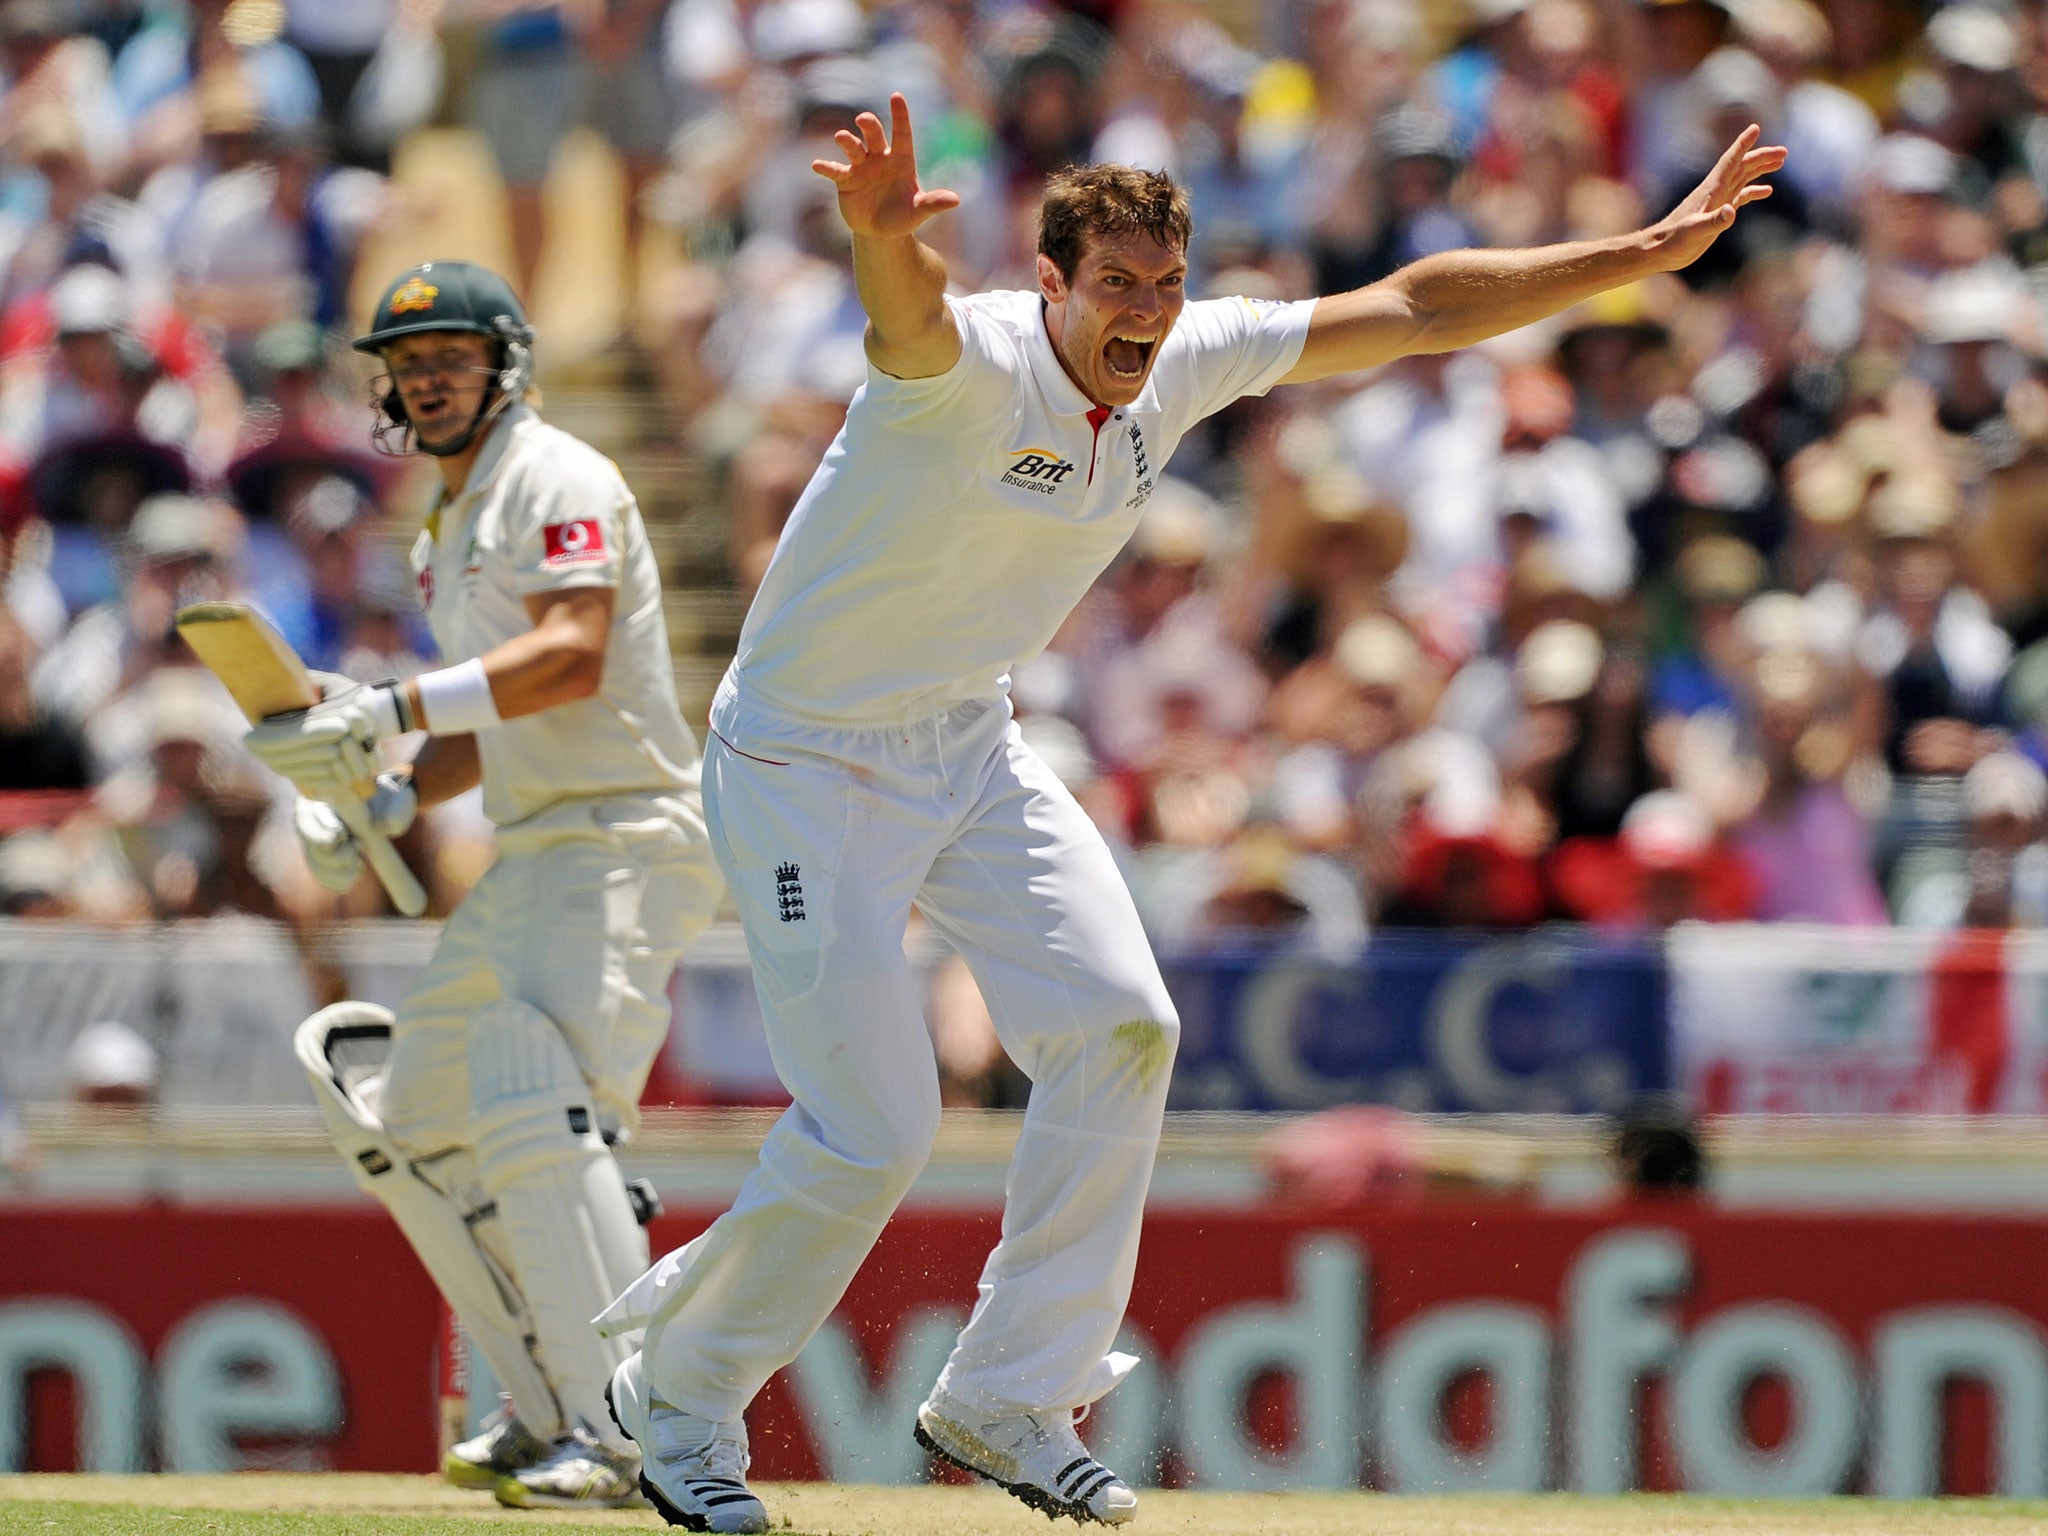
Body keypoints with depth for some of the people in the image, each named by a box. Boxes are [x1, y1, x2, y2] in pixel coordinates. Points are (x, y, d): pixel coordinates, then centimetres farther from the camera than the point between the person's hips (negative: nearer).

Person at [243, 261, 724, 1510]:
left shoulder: (556, 480, -8)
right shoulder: (454, 526, 22)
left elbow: (571, 659, -23)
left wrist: (389, 712, -26)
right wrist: (385, 799, 10)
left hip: (628, 838, -11)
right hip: (538, 856, 11)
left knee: (536, 1100, -28)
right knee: (410, 1119, 14)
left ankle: (628, 1431, -34)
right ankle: (554, 1413, 18)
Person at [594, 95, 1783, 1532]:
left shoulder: (1187, 363, -6)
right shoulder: (975, 364, -27)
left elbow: (1412, 308, -1)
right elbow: (913, 320, -53)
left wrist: (1651, 250, -4)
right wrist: (886, 238, -78)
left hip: (969, 743, 7)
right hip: (806, 759, -7)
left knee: (1118, 1023, -9)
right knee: (871, 1129, -9)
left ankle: (1009, 1398, 4)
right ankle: (678, 1384, 15)